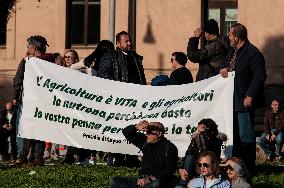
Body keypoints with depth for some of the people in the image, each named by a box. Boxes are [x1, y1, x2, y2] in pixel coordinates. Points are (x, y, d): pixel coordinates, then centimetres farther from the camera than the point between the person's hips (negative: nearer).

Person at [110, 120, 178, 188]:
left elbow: (168, 171, -15)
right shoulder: (145, 142, 8)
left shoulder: (169, 148, -8)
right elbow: (126, 132, 14)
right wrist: (136, 127, -9)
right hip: (144, 179, 6)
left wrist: (150, 180, -23)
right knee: (114, 181, -11)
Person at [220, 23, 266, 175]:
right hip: (232, 100, 10)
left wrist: (250, 96, -21)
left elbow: (260, 76, -19)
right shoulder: (232, 51, 15)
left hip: (245, 101, -10)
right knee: (234, 134, 17)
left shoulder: (253, 53, -15)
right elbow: (227, 62, 31)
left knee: (246, 135, -7)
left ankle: (249, 168, -1)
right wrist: (223, 67, 5)